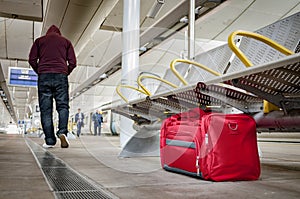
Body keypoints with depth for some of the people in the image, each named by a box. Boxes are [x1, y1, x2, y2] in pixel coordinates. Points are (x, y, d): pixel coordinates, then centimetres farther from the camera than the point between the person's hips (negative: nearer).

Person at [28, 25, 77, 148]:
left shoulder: (39, 41, 18)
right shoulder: (66, 41, 18)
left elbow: (32, 60, 7)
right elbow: (73, 62, 8)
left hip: (44, 76, 0)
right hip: (61, 76, 0)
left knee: (45, 109, 0)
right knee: (63, 106, 1)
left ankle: (49, 140, -5)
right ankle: (62, 131, -22)